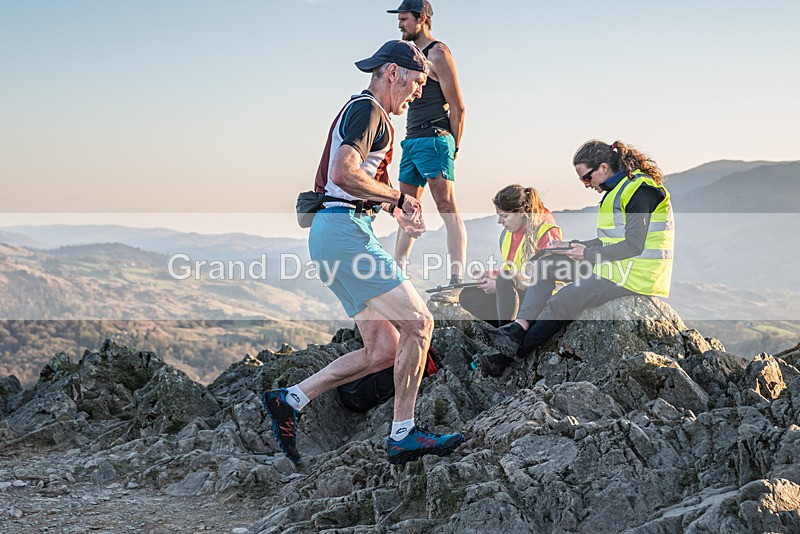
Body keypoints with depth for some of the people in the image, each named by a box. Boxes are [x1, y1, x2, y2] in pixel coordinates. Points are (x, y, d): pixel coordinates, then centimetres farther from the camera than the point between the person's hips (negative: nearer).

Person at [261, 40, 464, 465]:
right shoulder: (367, 109, -8)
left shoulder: (361, 111, 25)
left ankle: (289, 400, 8)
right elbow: (344, 174, -23)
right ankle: (403, 436, -6)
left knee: (384, 349, 5)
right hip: (344, 229, -10)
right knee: (418, 323, -10)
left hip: (332, 234, 10)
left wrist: (395, 211, 20)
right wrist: (398, 199, -11)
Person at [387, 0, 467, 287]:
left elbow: (458, 107, -9)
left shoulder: (438, 53, -6)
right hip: (412, 141, 10)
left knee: (447, 207, -13)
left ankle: (457, 278, -17)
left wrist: (452, 148, -7)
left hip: (433, 140, -10)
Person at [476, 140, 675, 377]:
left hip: (634, 277, -10)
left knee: (561, 302, -18)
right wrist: (572, 246, 9)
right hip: (616, 268, 10)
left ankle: (507, 359, -9)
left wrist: (588, 254, -14)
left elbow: (633, 246, -20)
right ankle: (520, 326, -15)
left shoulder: (639, 191, -15)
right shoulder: (618, 190, 16)